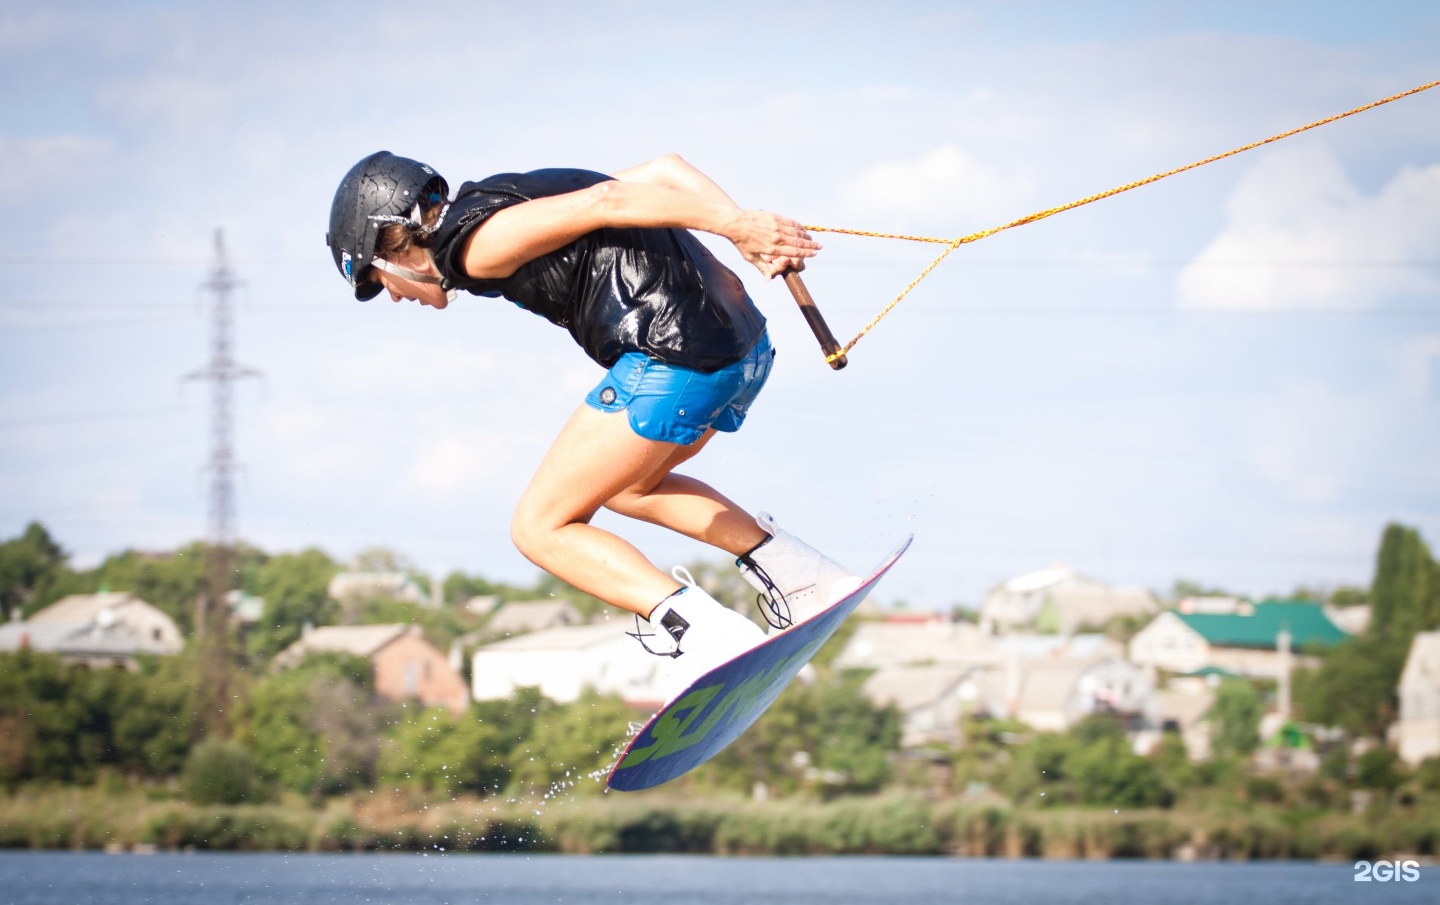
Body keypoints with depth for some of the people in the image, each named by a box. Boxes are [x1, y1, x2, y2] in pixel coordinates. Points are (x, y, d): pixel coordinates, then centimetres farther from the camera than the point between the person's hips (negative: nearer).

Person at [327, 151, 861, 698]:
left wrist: (735, 225, -18)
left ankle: (708, 635, -14)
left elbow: (602, 202, -14)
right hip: (747, 345, 9)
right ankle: (801, 576, 20)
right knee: (625, 485, 32)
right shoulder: (529, 196, 24)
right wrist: (748, 234, 5)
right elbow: (662, 169, 18)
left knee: (540, 528, 2)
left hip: (672, 355, -9)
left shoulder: (471, 241, -3)